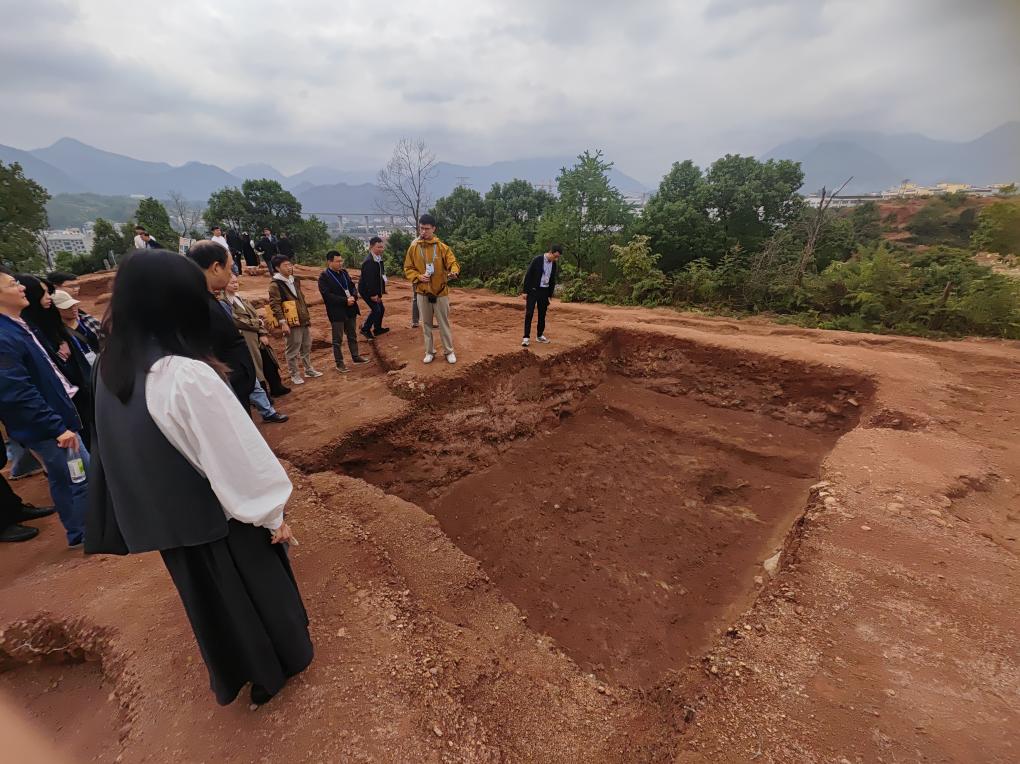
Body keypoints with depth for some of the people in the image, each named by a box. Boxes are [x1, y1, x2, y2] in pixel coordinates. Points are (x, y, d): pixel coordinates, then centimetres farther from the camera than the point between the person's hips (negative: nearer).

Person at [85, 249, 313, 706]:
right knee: (253, 589, 19)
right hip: (218, 516, -7)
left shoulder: (112, 369, -6)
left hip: (165, 517, 7)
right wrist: (272, 513, -12)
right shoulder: (187, 375, -31)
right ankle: (273, 666, 42)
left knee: (209, 597, 26)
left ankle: (232, 676, 48)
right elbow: (236, 453, -25)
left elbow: (118, 450, 6)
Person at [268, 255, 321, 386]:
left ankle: (309, 370, 29)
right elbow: (274, 304, -14)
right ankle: (295, 374, 11)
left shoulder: (294, 280, 14)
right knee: (293, 350, 0)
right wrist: (282, 322, -20)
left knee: (307, 347, 16)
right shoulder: (275, 284, -10)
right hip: (292, 322, -7)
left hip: (304, 320, 8)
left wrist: (308, 316, 21)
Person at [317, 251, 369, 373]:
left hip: (350, 310, 6)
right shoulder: (324, 277, -12)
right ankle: (339, 363, 13)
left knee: (352, 335, 18)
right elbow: (328, 295, -19)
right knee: (338, 339, 3)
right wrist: (345, 300, -21)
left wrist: (353, 297, -12)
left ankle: (355, 356, 32)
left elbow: (353, 286, 10)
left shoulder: (344, 272, 7)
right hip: (336, 312, -6)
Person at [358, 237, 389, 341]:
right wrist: (373, 294, -23)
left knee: (381, 309, 15)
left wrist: (379, 292, 11)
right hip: (366, 290, -10)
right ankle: (365, 329, 4)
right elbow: (369, 279, -26)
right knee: (376, 309, -11)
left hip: (375, 289, 10)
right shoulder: (369, 261, -25)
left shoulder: (378, 259, 6)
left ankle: (377, 328, 30)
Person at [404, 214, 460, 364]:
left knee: (444, 323, 6)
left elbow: (452, 262, -8)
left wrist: (454, 272, -31)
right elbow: (408, 268, 5)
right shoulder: (413, 247, 1)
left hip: (440, 292, -2)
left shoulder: (442, 247, -3)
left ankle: (449, 351, 19)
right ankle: (430, 352, 23)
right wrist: (418, 277, -14)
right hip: (422, 292, 2)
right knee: (426, 324, 10)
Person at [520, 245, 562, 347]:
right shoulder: (537, 260, -13)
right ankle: (526, 337, -5)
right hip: (533, 290, -5)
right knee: (529, 313, -7)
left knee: (542, 314, 9)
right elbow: (528, 275, -12)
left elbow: (552, 280, 13)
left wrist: (550, 295, 12)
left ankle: (540, 335, 19)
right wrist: (524, 291, -12)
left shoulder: (554, 264, 4)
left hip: (544, 291, 5)